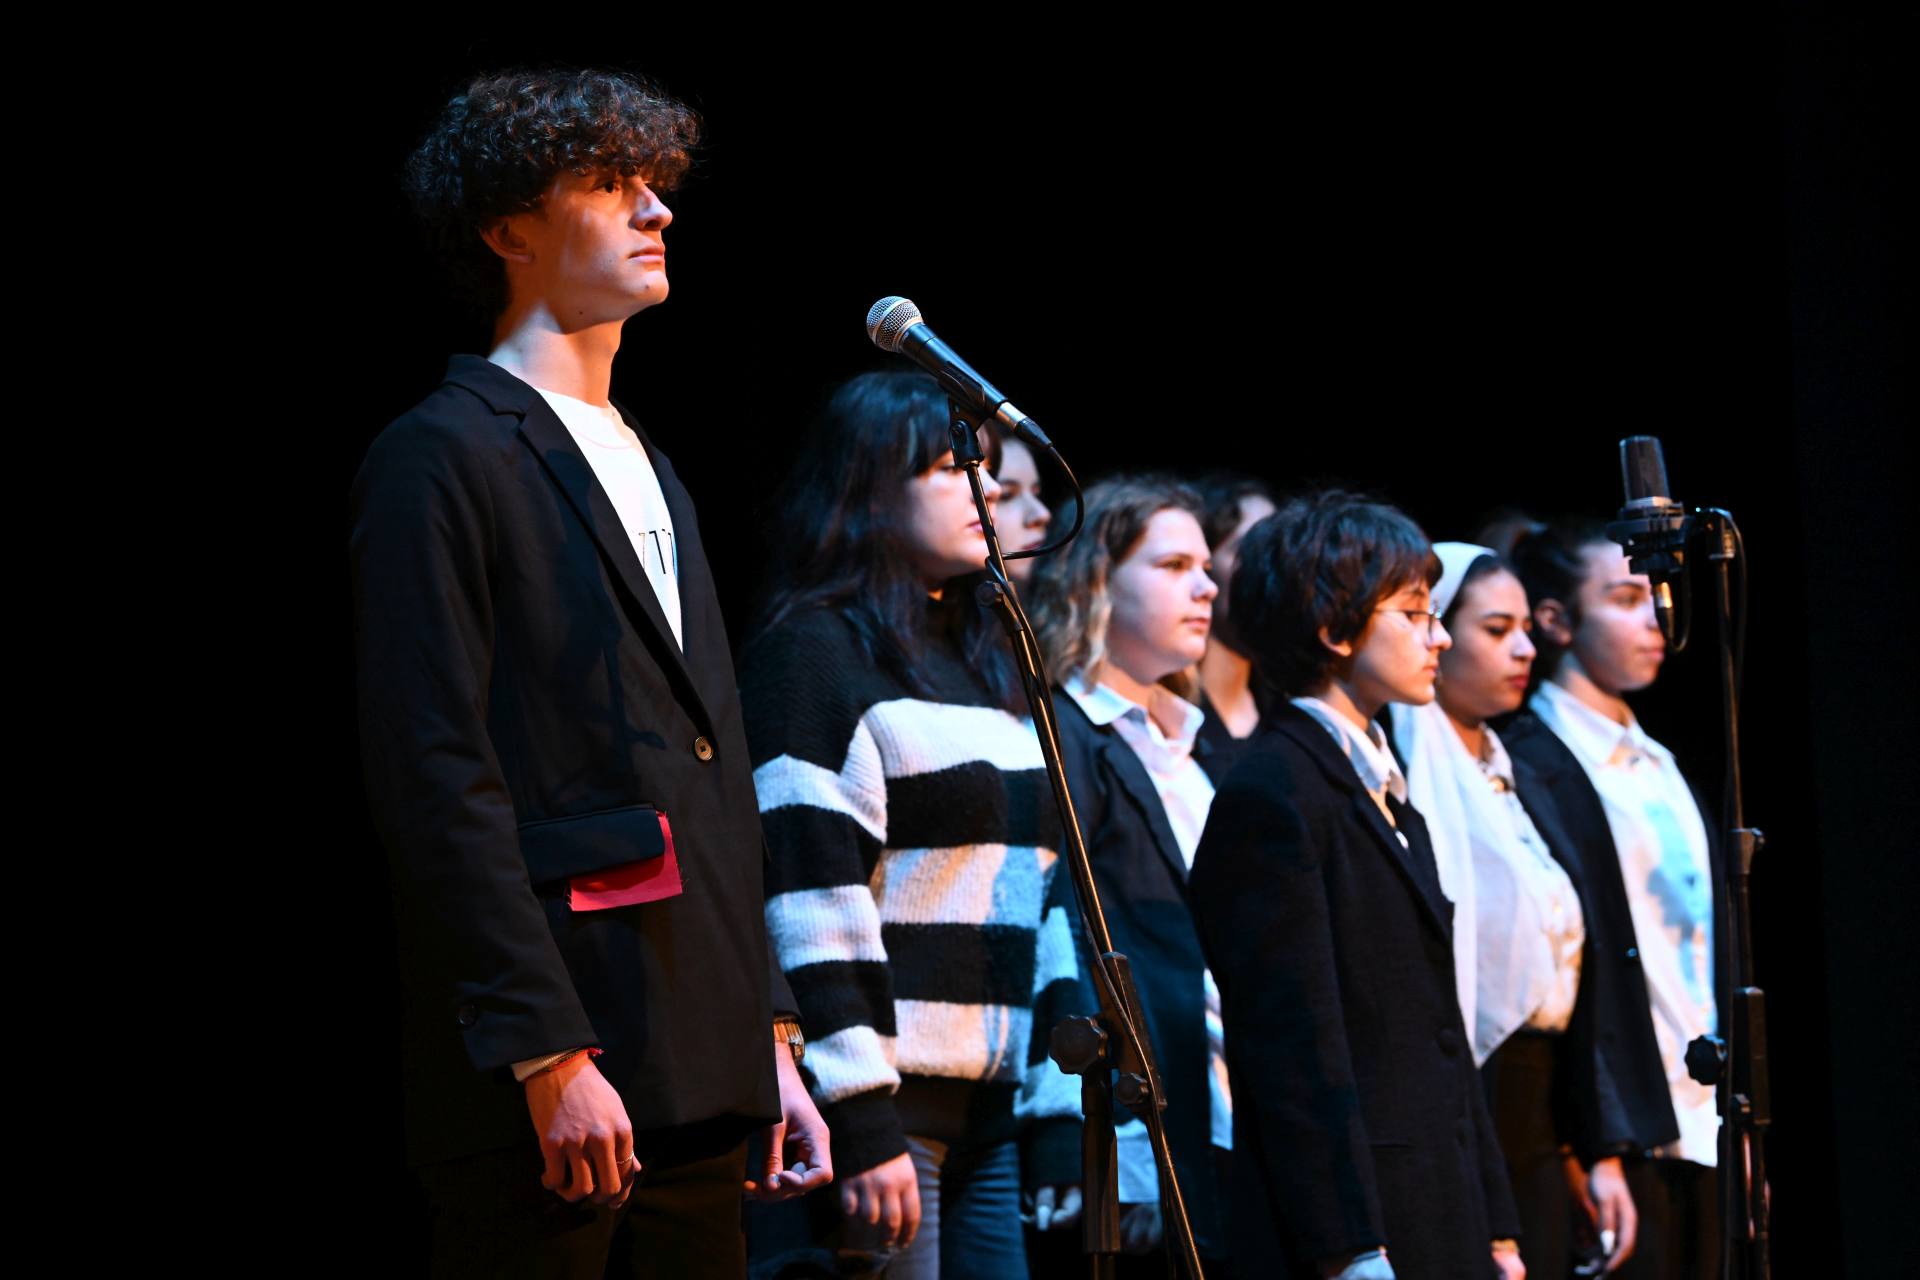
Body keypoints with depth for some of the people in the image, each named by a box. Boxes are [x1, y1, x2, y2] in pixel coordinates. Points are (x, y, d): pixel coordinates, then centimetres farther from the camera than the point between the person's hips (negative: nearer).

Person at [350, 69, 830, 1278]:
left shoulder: (652, 478, 23)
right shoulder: (442, 458, -4)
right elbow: (439, 782, -13)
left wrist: (772, 1036, 16)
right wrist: (548, 1055, -18)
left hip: (697, 1077, 8)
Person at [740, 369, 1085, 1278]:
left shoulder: (985, 670, 22)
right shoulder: (813, 652, -4)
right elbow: (809, 891, -13)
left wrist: (1060, 1110, 13)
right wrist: (860, 1125, -19)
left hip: (993, 1111, 8)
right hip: (888, 1105, -8)